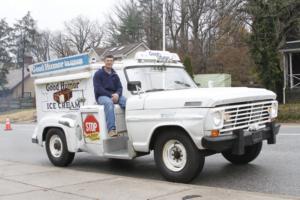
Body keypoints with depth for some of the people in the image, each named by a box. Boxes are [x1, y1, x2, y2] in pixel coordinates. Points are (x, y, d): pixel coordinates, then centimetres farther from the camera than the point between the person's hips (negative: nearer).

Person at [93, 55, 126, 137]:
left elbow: (120, 87, 13)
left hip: (114, 96, 4)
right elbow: (98, 89, -5)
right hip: (102, 96, -4)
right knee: (109, 103, -40)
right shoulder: (98, 74, 6)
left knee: (127, 101, -27)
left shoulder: (115, 75, 21)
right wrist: (111, 95, -16)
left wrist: (117, 94, -12)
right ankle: (111, 129, -49)